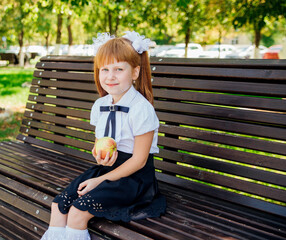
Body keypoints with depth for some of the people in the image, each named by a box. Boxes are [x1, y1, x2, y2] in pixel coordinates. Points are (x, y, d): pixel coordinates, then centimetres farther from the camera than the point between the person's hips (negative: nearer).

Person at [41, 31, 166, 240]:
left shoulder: (141, 109, -19)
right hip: (105, 168, 7)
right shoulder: (100, 106, 4)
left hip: (134, 176, -7)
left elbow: (139, 159, -16)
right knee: (59, 204, -5)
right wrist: (100, 156, -9)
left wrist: (102, 180, -15)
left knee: (78, 211, -19)